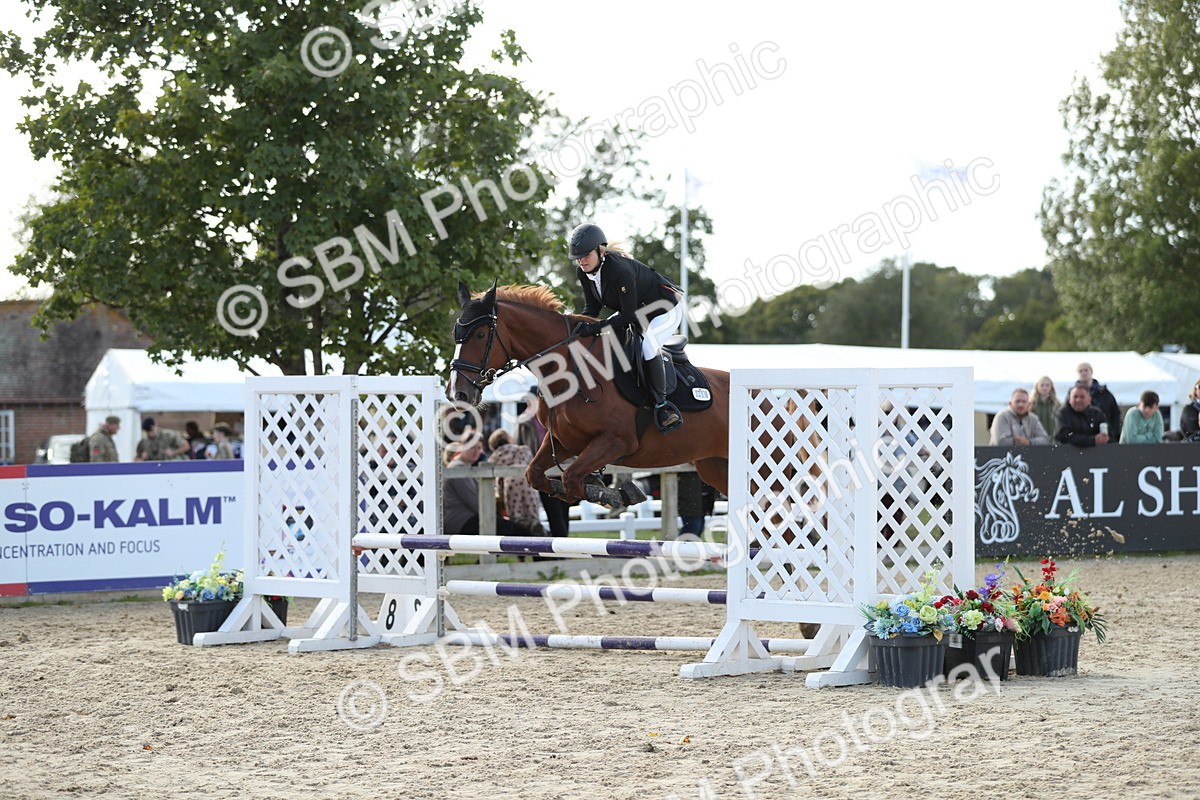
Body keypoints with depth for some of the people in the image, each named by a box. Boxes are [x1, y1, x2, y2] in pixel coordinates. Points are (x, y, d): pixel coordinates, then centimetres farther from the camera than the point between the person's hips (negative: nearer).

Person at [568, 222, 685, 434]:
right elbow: (592, 305, -3)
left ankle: (662, 403, -17)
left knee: (648, 347, -31)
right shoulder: (582, 272, -12)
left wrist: (597, 327, -42)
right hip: (638, 313, 9)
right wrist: (582, 325, -22)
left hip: (666, 309, -9)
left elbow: (629, 316, -34)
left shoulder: (620, 270, -36)